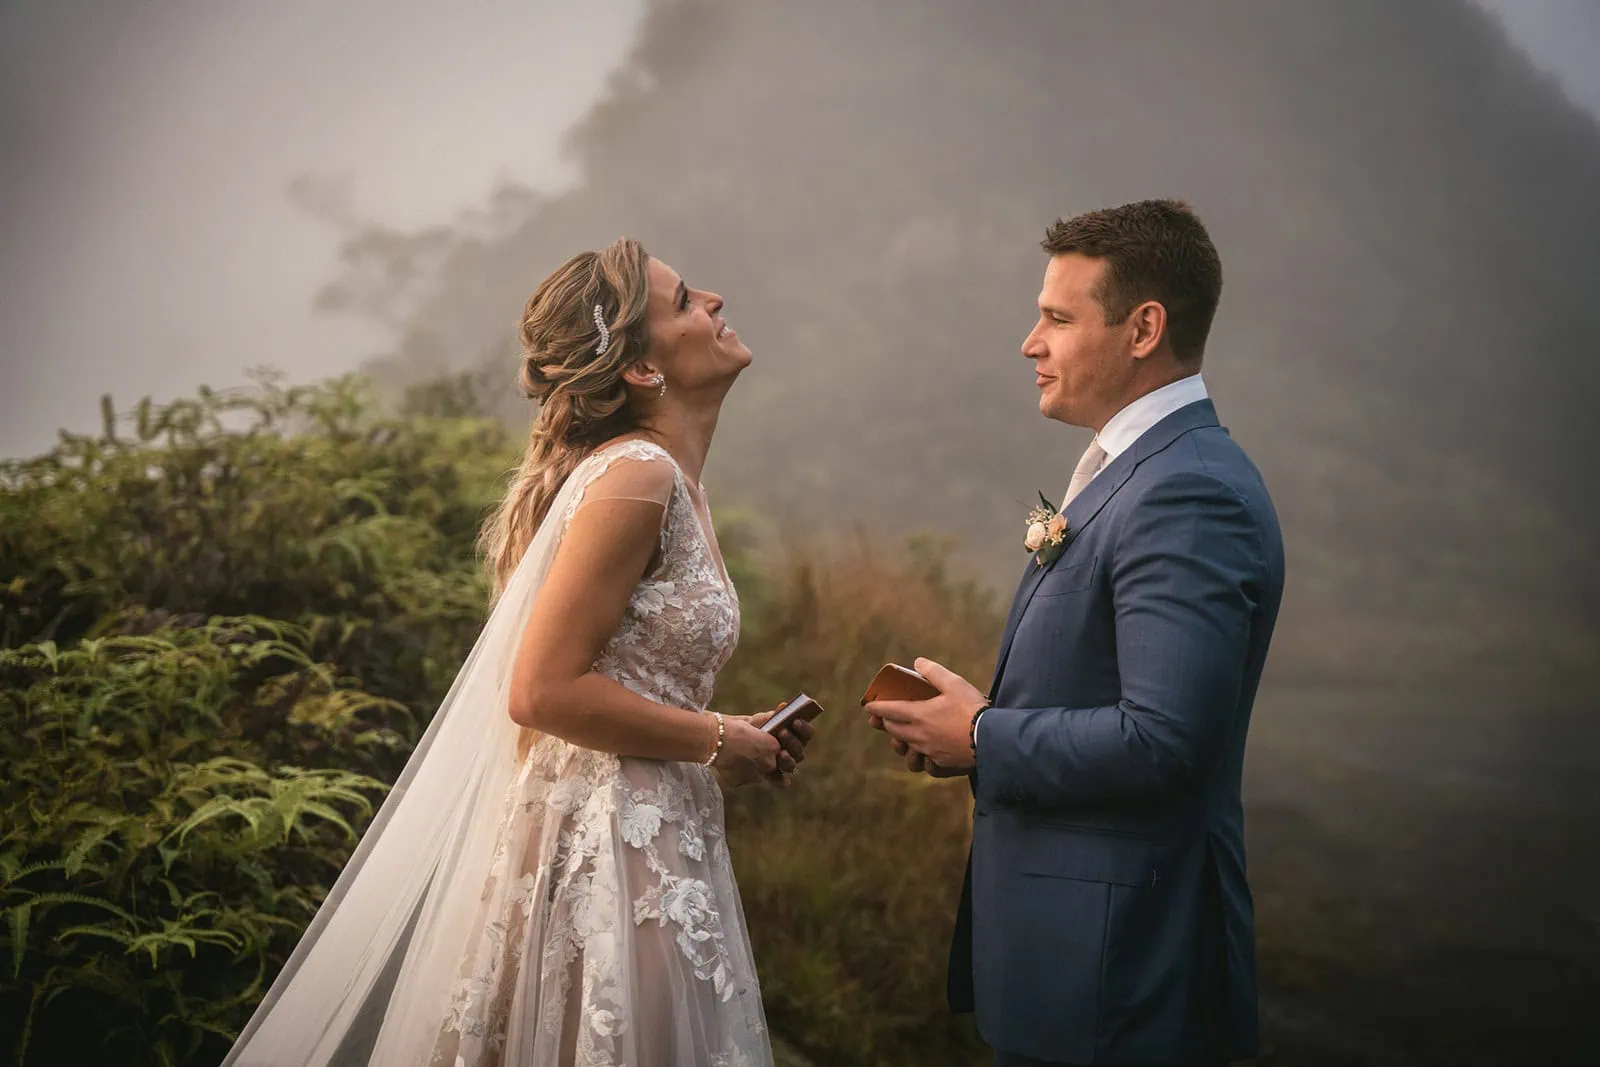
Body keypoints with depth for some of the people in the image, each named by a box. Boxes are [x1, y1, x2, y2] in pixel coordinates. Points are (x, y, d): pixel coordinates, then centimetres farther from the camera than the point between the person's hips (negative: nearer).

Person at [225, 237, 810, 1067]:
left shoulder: (674, 484, 13)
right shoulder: (635, 476, -16)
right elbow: (543, 691, -21)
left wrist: (736, 741, 7)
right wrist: (716, 742, -12)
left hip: (654, 837, 9)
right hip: (602, 849, -9)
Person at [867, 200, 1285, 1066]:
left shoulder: (1192, 495, -19)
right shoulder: (1126, 473, 13)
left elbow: (1160, 741, -27)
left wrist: (980, 737, -15)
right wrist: (978, 720, 1)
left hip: (1113, 954, -9)